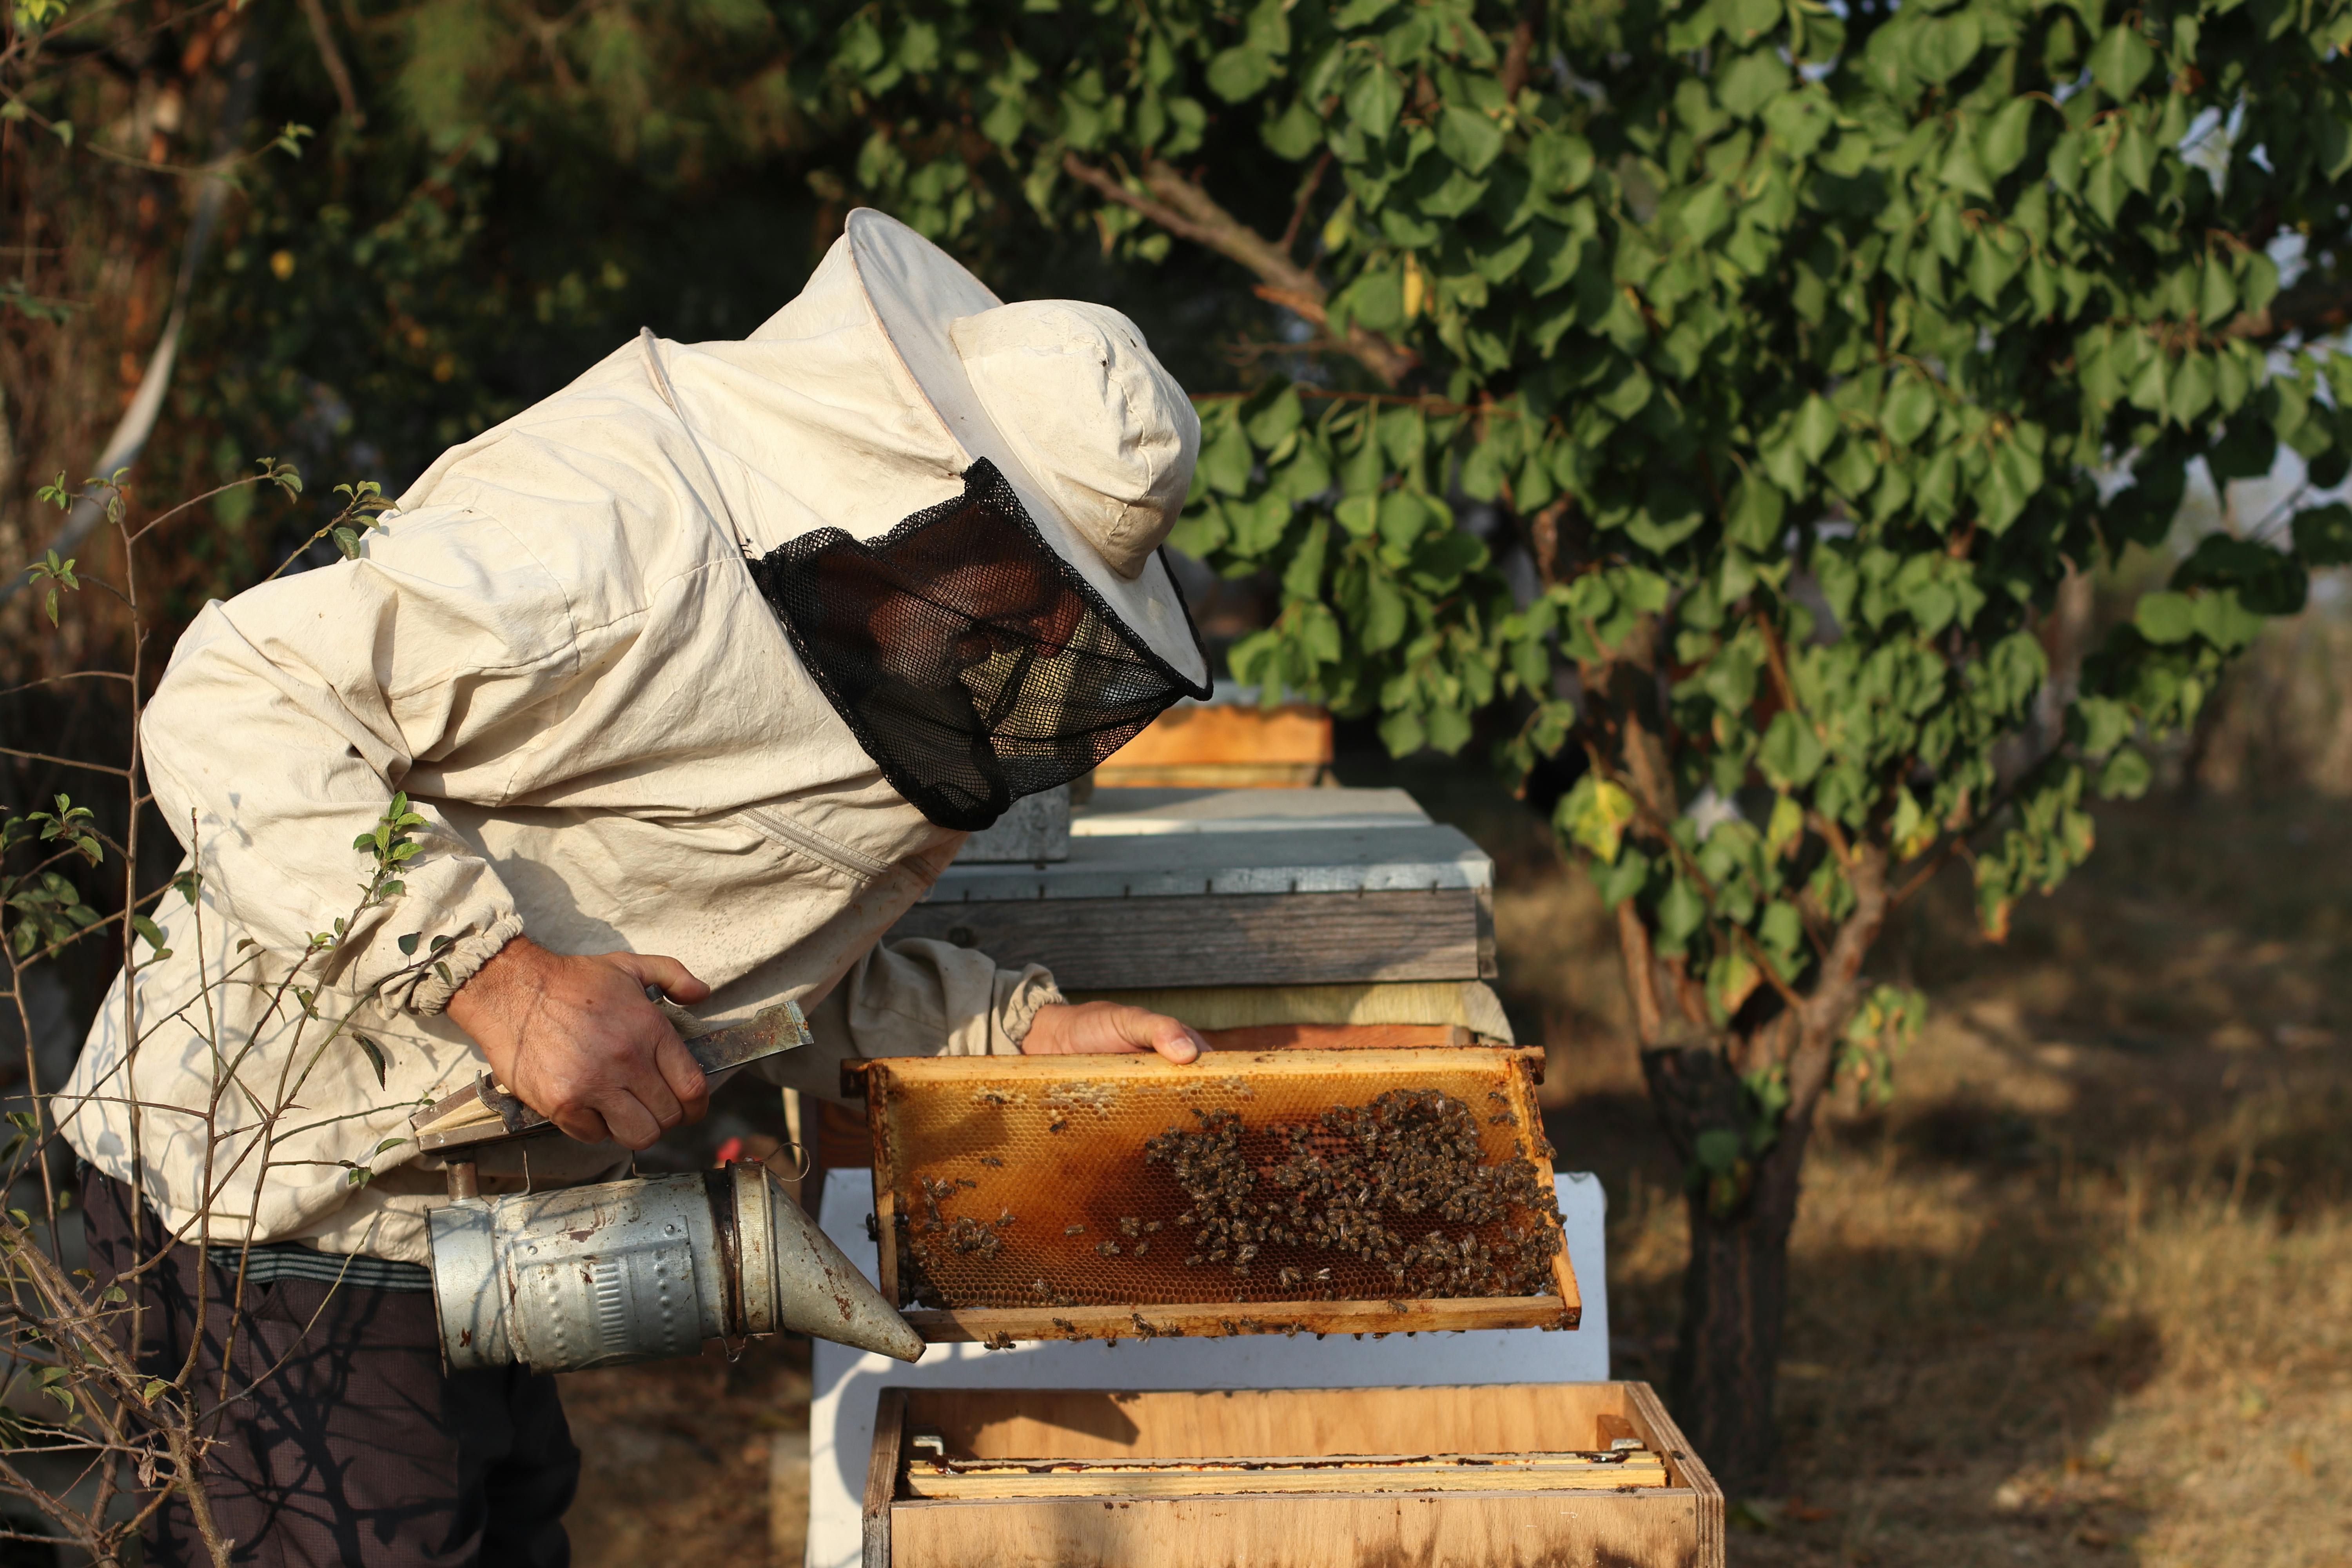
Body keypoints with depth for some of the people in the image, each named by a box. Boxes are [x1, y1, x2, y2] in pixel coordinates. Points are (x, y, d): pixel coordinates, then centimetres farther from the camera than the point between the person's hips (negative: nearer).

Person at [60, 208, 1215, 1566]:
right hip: (274, 1206, -10)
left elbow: (757, 975, 13)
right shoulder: (623, 539, -24)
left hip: (445, 1223, 10)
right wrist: (497, 973, -34)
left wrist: (1022, 1025, 3)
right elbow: (237, 704, -29)